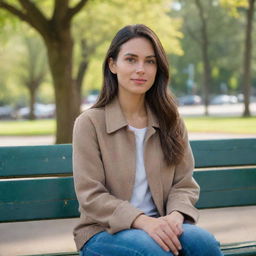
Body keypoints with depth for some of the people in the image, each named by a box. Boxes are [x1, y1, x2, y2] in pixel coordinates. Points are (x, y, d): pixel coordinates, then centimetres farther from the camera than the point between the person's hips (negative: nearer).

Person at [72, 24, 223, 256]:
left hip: (157, 226, 3)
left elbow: (184, 184, 6)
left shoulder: (170, 121, 8)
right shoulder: (90, 123, -4)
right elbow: (90, 196, -10)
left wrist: (175, 215, -17)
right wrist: (142, 221, -24)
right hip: (104, 232, -3)